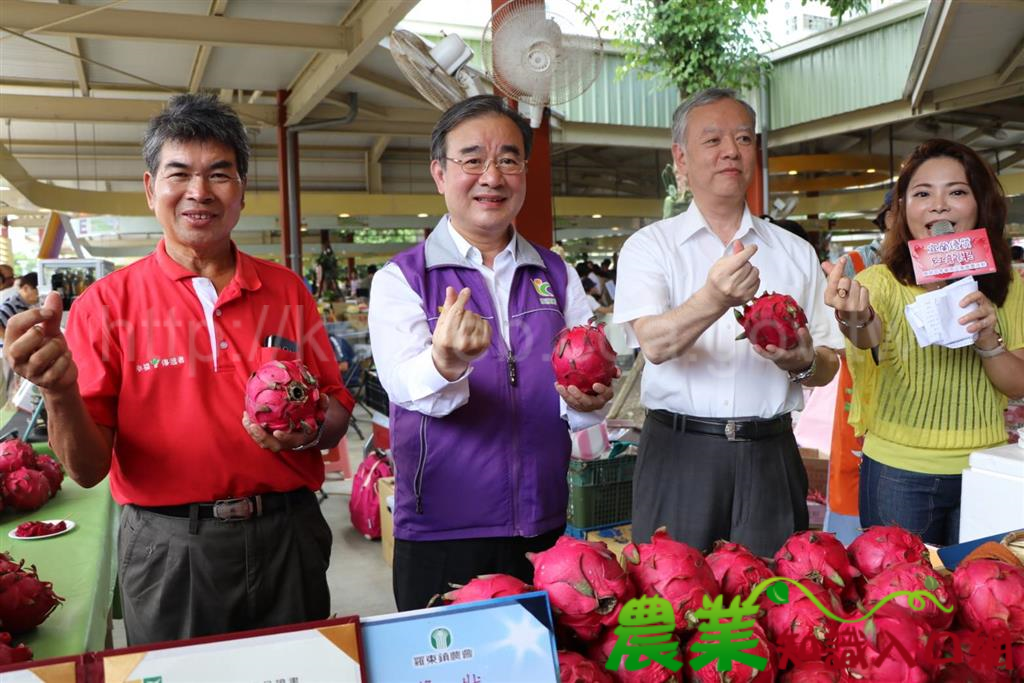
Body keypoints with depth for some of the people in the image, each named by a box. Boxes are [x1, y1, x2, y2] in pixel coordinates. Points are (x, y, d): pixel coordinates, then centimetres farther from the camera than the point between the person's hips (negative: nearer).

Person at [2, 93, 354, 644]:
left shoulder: (286, 289, 2)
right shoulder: (106, 304, -4)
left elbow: (337, 409, 7)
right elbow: (89, 469, -7)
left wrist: (308, 429, -15)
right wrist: (60, 393, -25)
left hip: (289, 538, 2)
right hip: (168, 552, -1)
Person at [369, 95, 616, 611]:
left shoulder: (558, 276, 9)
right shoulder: (400, 279, -3)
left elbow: (587, 382, 4)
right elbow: (405, 385, -20)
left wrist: (584, 400, -19)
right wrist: (445, 363, -41)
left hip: (547, 531, 4)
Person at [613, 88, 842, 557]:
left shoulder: (796, 253, 10)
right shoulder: (650, 246, 1)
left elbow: (827, 366, 12)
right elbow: (655, 343, -15)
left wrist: (803, 363, -11)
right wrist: (713, 300, -34)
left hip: (770, 455, 3)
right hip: (679, 453, -2)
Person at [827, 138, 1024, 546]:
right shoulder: (881, 281, -9)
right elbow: (869, 337, -30)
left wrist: (987, 336, -18)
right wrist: (858, 322, -53)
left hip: (983, 469, 3)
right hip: (899, 473, -3)